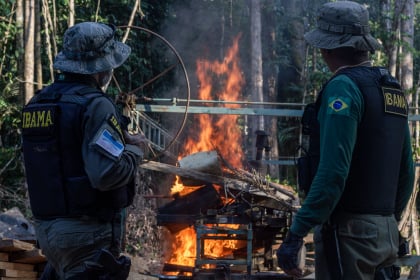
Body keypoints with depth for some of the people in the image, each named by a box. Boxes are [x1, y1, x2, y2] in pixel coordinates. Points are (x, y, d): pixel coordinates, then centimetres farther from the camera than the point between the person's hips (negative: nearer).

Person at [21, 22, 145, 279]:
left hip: (47, 226, 8)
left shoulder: (38, 103, 8)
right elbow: (108, 174, -25)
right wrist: (134, 150, -5)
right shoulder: (96, 106, -16)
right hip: (89, 231, -8)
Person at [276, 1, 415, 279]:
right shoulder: (393, 89, 13)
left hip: (350, 232, -8)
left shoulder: (344, 87, -14)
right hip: (385, 233, 8)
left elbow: (333, 172, -23)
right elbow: (406, 171, 18)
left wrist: (295, 234, -23)